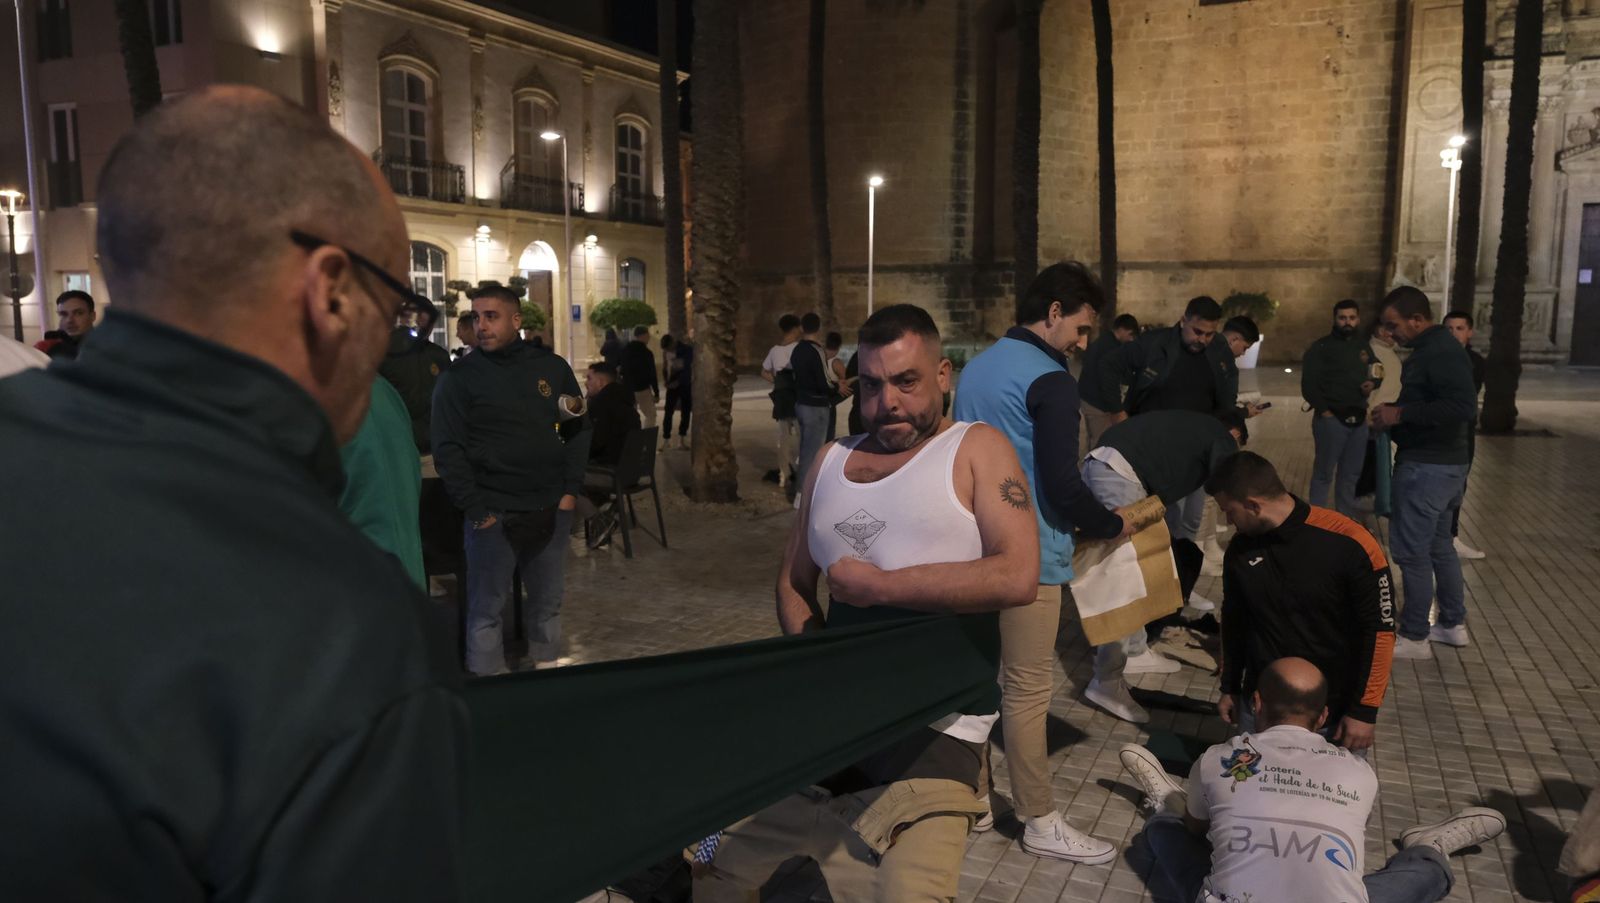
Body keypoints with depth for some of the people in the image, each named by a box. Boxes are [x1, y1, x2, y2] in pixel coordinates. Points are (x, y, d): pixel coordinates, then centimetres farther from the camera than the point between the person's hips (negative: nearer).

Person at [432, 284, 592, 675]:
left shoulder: (552, 367, 5)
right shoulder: (459, 376, -4)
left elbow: (580, 428, 10)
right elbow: (448, 449, -6)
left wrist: (571, 490, 3)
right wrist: (475, 510, -11)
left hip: (550, 509, 3)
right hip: (492, 513, -3)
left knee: (547, 602, 14)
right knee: (486, 609, 4)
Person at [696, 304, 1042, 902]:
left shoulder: (976, 450, 2)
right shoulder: (832, 460, 17)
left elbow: (1018, 577, -13)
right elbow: (793, 584, 21)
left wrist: (878, 586, -8)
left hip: (932, 738, -5)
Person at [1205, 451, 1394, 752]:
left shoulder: (1350, 545, -19)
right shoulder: (1240, 548, -4)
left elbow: (1379, 630, -12)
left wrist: (1364, 710, -10)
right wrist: (1230, 687, 17)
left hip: (1336, 712, -4)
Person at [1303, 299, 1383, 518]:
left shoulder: (1364, 346, 12)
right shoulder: (1321, 347, -6)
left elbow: (1377, 373, 24)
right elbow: (1309, 384, -10)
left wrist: (1373, 383, 1)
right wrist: (1324, 411, -14)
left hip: (1359, 419, 6)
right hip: (1331, 419, -6)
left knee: (1351, 473, 14)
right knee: (1324, 473, -1)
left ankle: (1346, 515, 25)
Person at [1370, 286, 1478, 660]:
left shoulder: (1442, 352, -19)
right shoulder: (1431, 348, 13)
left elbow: (1463, 408, -30)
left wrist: (1400, 414, -25)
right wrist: (1396, 412, 5)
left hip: (1428, 466, -11)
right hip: (1439, 462, 11)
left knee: (1411, 549, -3)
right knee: (1438, 544, 19)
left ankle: (1414, 637, 6)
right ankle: (1453, 624, 31)